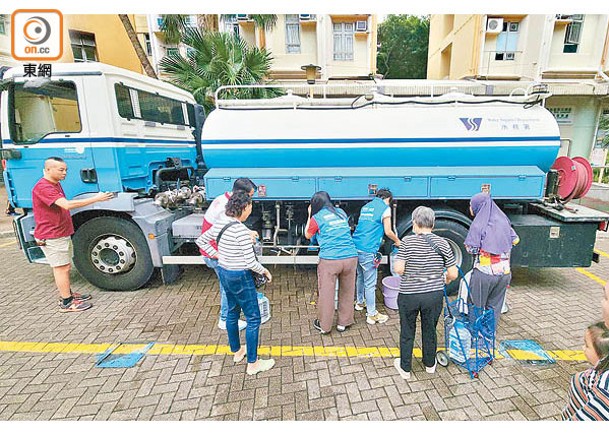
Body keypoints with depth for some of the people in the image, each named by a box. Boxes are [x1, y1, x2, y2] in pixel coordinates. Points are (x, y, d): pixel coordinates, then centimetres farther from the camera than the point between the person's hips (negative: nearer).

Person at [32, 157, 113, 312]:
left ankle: (67, 293, 32)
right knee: (62, 268, -3)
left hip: (62, 233, 10)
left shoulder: (55, 184, 13)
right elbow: (67, 204, -33)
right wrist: (96, 198, -34)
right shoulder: (43, 187, -21)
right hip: (51, 237, -10)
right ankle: (66, 303, 6)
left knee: (65, 266, 18)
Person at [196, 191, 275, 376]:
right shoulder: (242, 230, -25)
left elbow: (201, 241, 14)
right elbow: (251, 263, -23)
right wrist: (265, 271, -7)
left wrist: (216, 255, 11)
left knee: (232, 312, 23)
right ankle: (253, 363, 17)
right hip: (240, 277, -9)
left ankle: (236, 351, 42)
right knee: (253, 318, 5)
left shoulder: (219, 225, -1)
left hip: (223, 273, 9)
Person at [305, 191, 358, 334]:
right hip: (351, 257, 4)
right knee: (347, 292, 18)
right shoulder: (341, 213, 12)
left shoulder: (316, 217, -1)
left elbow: (307, 236, 15)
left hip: (329, 260, -4)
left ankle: (324, 326, 26)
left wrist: (309, 216, 21)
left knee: (326, 294, 11)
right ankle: (343, 323, 33)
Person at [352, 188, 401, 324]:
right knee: (370, 284, 2)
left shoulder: (366, 206, 17)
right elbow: (388, 232, -3)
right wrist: (397, 241, 15)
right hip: (368, 251, -8)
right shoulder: (385, 208, -4)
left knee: (360, 277, 24)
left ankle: (360, 302, 41)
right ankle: (372, 314, 12)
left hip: (356, 247, 8)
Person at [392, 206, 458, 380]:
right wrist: (445, 279, 18)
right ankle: (430, 364, 43)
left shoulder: (407, 242, -14)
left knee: (407, 331, 15)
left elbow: (398, 269, -19)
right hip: (434, 295, 3)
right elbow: (453, 274, -3)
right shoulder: (443, 244, -6)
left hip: (408, 295, -2)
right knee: (430, 330, 23)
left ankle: (405, 368, 31)